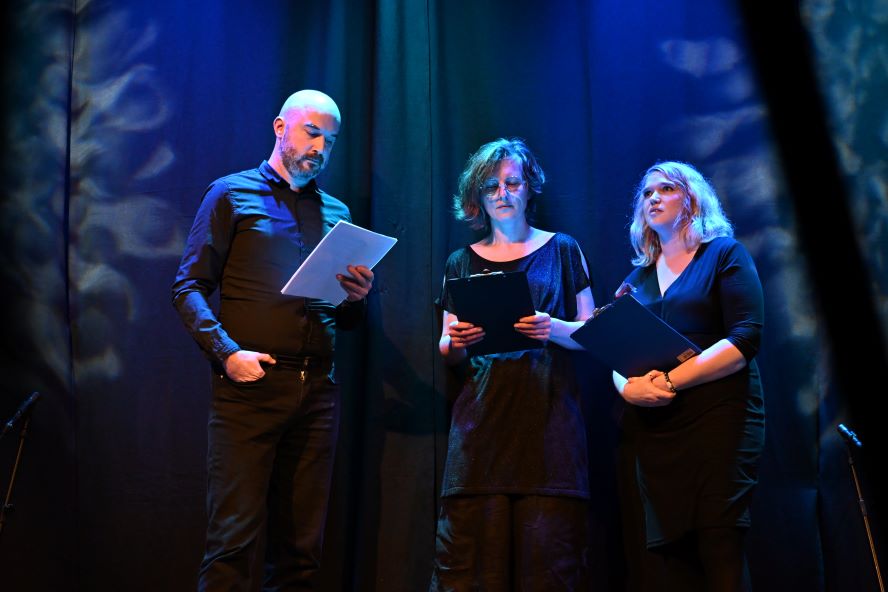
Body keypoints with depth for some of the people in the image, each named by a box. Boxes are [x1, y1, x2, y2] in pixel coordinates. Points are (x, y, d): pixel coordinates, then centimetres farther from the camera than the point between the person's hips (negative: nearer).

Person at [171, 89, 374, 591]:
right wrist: (227, 353, -15)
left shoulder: (336, 213, 19)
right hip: (251, 384, -4)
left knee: (302, 543, 6)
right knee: (235, 536, -8)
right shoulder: (232, 194, 7)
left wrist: (356, 299, -1)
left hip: (318, 389, 4)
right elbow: (190, 287, 0)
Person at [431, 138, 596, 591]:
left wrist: (553, 328, -12)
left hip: (548, 419, -1)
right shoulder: (462, 263, 15)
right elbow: (447, 352, 16)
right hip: (481, 421, 1)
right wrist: (455, 342, -7)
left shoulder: (562, 251, 11)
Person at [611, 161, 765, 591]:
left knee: (720, 551, -12)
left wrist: (670, 381, -15)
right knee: (675, 554, 0)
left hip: (718, 415, -4)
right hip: (654, 427, 5)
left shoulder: (724, 254, 4)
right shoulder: (638, 276, 19)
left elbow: (746, 338, -9)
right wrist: (626, 386, -11)